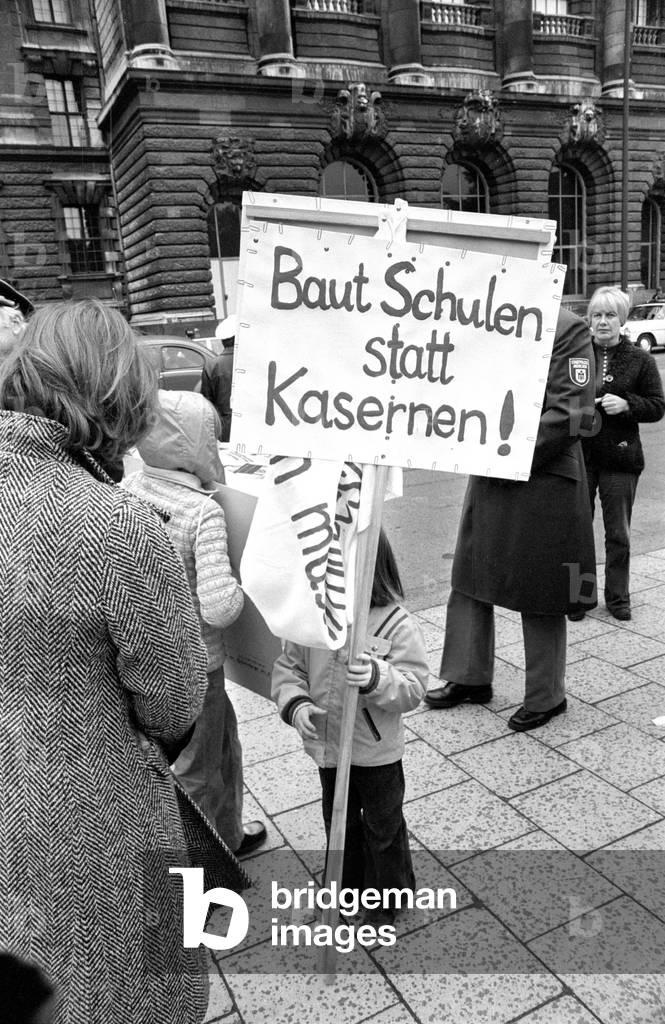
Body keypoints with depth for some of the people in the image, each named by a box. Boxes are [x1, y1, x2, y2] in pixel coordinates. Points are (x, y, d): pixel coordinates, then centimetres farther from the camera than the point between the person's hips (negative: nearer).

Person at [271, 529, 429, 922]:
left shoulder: (396, 624, -22)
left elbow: (413, 687, -22)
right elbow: (288, 669, -2)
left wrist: (377, 679, -41)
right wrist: (296, 705, -19)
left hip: (377, 753, -4)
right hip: (328, 746, 4)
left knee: (383, 827, 18)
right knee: (339, 820, 26)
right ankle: (347, 887, 51)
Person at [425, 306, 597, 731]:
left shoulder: (568, 329, -11)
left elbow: (572, 414, -17)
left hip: (543, 480, -6)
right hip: (489, 476, 7)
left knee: (540, 597, 7)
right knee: (470, 582, 15)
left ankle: (546, 696, 27)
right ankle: (469, 678, 34)